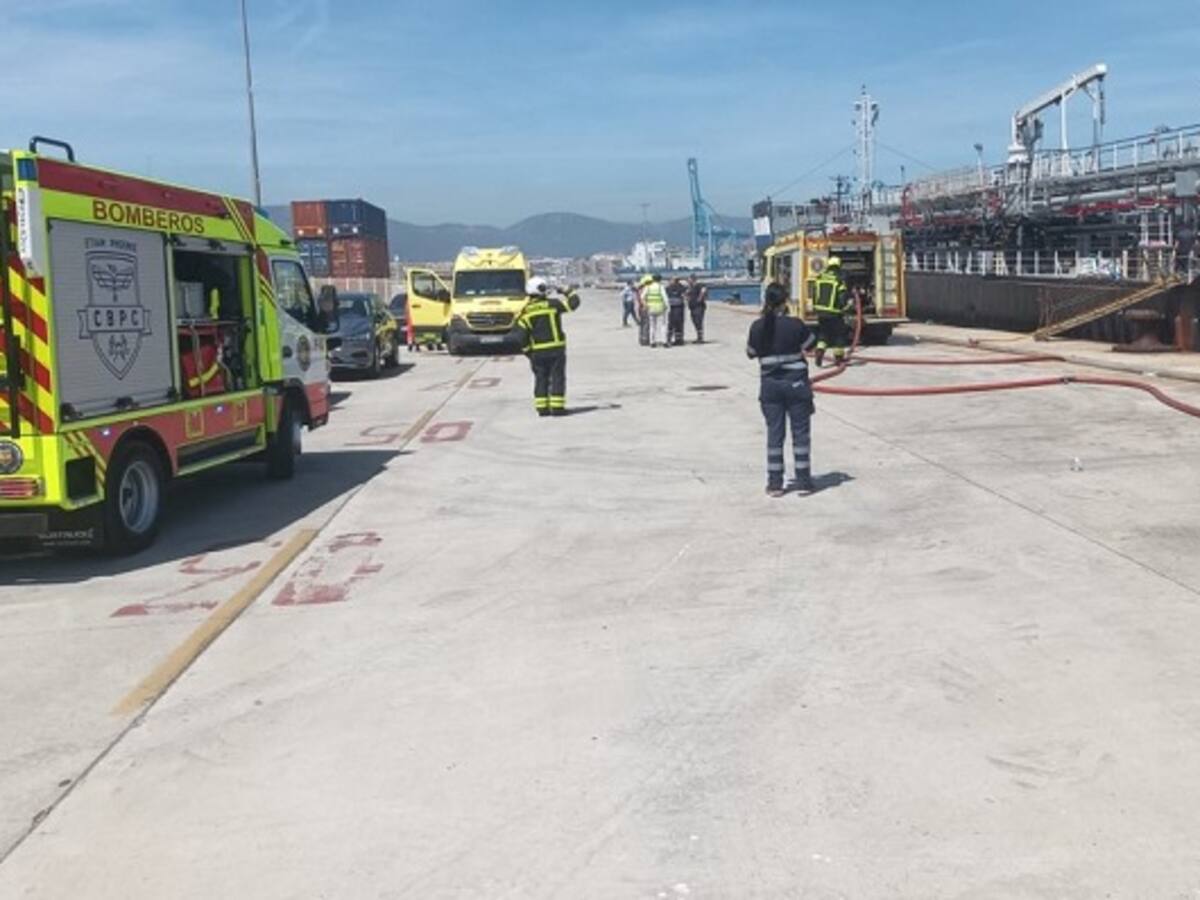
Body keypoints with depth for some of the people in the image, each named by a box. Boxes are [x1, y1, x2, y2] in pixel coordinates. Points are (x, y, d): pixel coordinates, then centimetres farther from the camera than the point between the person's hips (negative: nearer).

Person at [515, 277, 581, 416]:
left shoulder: (525, 312, 2)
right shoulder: (552, 304, -7)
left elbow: (522, 335, -1)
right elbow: (573, 303, -2)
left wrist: (527, 351, 8)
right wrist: (567, 292, 14)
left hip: (537, 352, 3)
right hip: (556, 349, -3)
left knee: (541, 379, 11)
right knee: (557, 378, 2)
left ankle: (542, 408, 8)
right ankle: (557, 407, -2)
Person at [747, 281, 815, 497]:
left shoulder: (757, 327, -5)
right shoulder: (795, 325, -12)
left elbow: (751, 353, 7)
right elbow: (811, 345, 1)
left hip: (770, 384, 2)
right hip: (796, 382, -2)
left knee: (774, 433, 8)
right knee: (800, 431, 7)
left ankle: (774, 483, 9)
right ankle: (802, 481, 10)